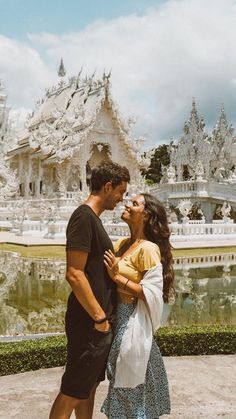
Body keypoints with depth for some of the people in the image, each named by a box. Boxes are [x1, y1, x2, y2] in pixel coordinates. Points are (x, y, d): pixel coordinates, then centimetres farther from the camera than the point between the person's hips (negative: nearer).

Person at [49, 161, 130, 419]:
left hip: (100, 321, 9)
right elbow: (74, 274, -23)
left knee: (90, 386, 19)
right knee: (73, 392, 2)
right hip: (90, 323, -9)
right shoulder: (84, 217, -17)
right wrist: (100, 318, -18)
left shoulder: (93, 219, 13)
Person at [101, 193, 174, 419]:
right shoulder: (122, 243, 6)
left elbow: (152, 294, -22)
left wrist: (117, 277, -21)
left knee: (132, 381, 9)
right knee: (122, 377, 22)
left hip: (133, 322, -8)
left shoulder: (148, 249, -17)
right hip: (117, 317, 8)